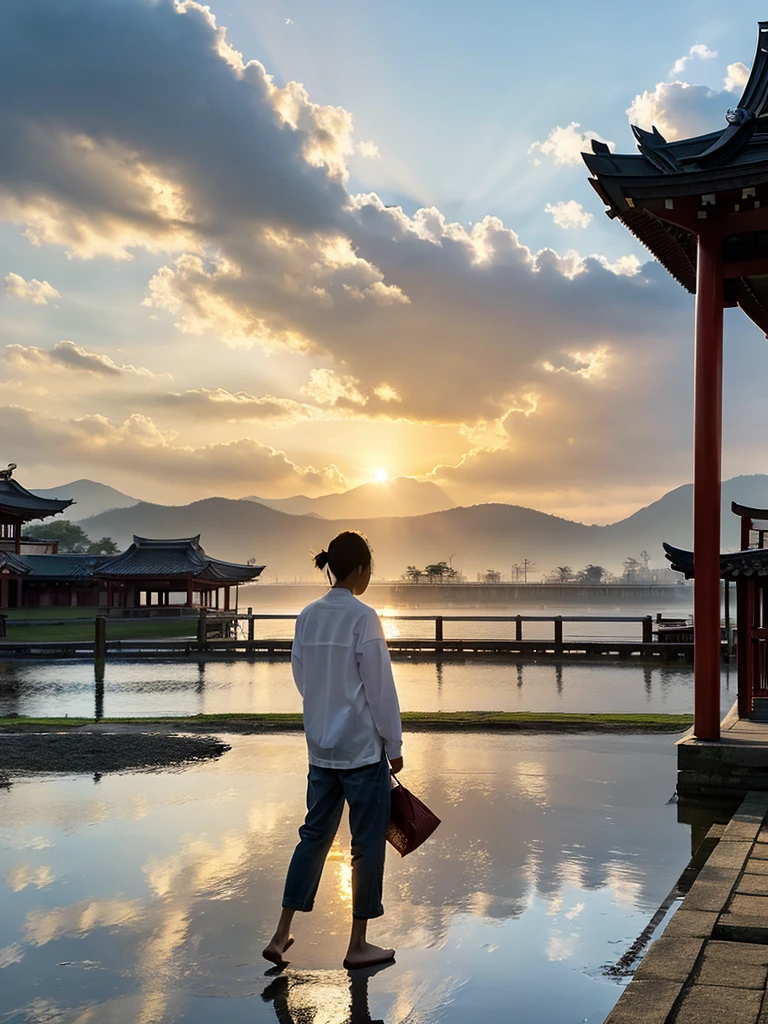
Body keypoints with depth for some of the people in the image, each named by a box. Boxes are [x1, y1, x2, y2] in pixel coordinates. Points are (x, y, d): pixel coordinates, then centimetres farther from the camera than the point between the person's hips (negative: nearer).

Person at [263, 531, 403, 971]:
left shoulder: (308, 616, 3)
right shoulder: (363, 617, -16)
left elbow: (302, 678, 11)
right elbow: (380, 687, -14)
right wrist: (395, 745, -5)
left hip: (322, 747, 7)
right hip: (363, 747, -7)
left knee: (315, 834, 16)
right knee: (368, 842, 6)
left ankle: (281, 936, 18)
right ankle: (358, 945, 16)